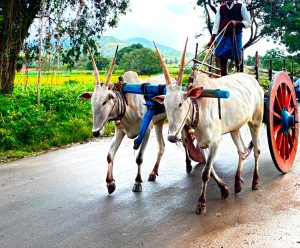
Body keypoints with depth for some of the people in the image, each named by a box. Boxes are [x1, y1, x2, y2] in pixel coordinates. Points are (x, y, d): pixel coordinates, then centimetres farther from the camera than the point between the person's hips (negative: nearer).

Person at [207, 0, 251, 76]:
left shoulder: (241, 7, 6)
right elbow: (216, 24, 6)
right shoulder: (221, 8, 12)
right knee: (222, 59, 1)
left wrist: (237, 22, -15)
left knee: (237, 59, -5)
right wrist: (212, 39, -5)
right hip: (222, 36, 3)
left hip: (236, 36, -2)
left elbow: (248, 23, 4)